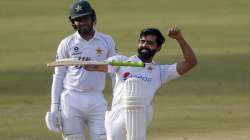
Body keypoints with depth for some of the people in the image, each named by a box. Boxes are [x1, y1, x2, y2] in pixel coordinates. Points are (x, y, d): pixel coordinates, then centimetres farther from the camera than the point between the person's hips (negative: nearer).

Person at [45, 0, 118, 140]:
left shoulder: (107, 41, 6)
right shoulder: (66, 44, 4)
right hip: (71, 100, -1)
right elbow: (58, 76, 6)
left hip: (97, 101, 1)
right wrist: (54, 106, -1)